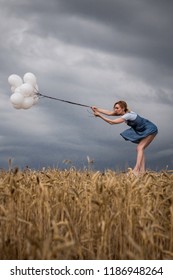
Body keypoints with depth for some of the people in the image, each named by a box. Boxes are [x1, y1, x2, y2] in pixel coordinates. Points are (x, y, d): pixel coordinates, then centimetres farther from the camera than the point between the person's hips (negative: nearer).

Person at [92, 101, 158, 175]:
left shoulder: (128, 115, -28)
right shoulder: (123, 113, -1)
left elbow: (112, 122, -30)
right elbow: (110, 113, -9)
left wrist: (100, 115, -29)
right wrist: (97, 109, -17)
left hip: (150, 129, -10)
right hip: (143, 131, 10)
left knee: (140, 148, -18)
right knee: (139, 149, 5)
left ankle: (136, 170, -27)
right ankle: (142, 171, 1)